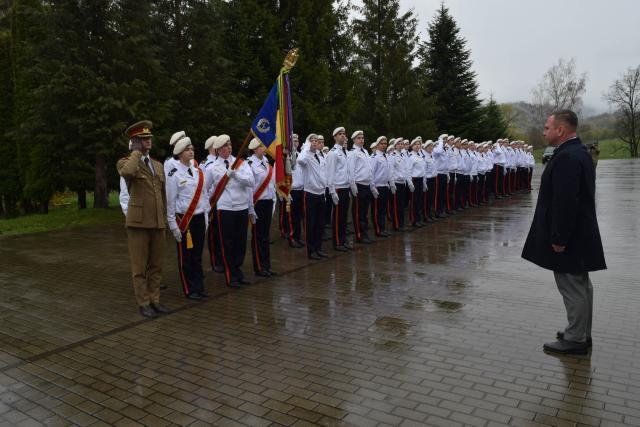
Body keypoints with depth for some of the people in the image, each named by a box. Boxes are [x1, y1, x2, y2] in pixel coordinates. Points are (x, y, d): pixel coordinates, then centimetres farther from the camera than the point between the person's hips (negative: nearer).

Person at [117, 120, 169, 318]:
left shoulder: (158, 165, 16)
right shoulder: (125, 163, -1)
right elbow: (128, 172, -28)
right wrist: (136, 152, -13)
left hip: (158, 222, 5)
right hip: (138, 222, -5)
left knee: (156, 265, 11)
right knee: (140, 266, 3)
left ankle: (155, 300, 22)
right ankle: (143, 303, 13)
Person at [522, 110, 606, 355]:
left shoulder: (566, 157, -22)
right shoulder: (578, 152, 12)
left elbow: (565, 202, -27)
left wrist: (558, 238, -22)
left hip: (568, 237, -11)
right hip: (579, 234, 11)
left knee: (572, 288, -1)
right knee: (580, 285, 18)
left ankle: (575, 340, 9)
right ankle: (581, 333, 30)